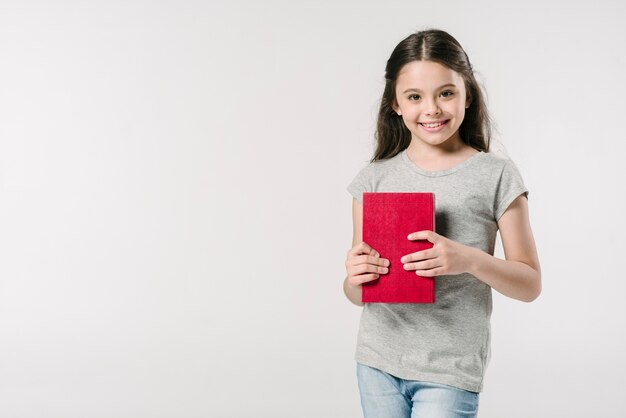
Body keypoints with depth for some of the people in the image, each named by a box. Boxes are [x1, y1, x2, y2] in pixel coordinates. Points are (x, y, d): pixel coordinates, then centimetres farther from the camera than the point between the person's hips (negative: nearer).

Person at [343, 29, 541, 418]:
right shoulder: (374, 178, 3)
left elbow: (530, 284, -3)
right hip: (377, 362, 3)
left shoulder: (496, 174, -4)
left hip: (450, 371, -3)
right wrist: (355, 279, -16)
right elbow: (357, 295, 7)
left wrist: (470, 260, -20)